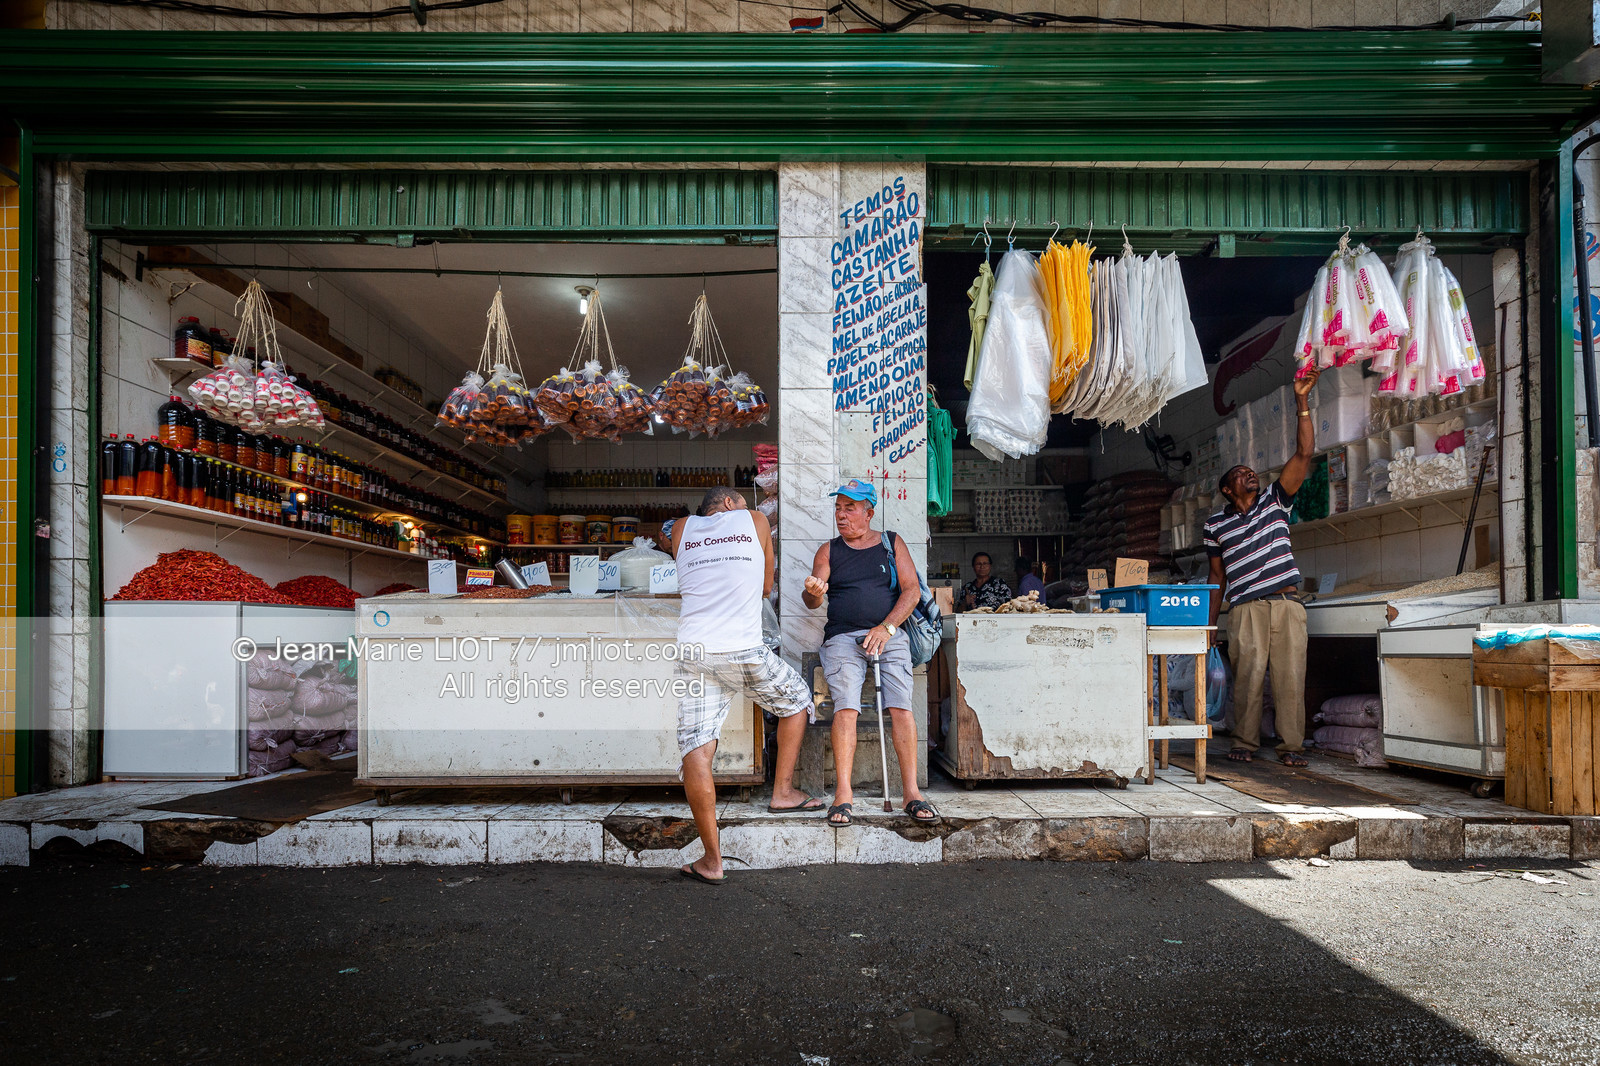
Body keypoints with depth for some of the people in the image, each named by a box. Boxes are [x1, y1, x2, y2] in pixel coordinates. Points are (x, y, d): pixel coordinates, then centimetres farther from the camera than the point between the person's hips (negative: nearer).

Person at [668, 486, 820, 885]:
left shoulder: (682, 529, 19)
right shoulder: (754, 520, 15)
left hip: (693, 653, 2)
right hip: (744, 651, -2)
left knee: (696, 749, -1)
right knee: (797, 699, 24)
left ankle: (712, 860, -1)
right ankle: (783, 791, 26)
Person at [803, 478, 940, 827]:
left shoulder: (892, 543, 14)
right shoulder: (829, 551, 16)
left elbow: (912, 590, 6)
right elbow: (812, 601, 6)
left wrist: (886, 628, -8)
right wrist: (813, 593, -20)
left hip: (889, 634, 0)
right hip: (842, 637, 0)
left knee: (901, 706, -17)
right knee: (845, 707, -19)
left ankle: (911, 792, -14)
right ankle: (843, 795, -20)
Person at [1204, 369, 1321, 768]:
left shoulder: (1274, 501, 14)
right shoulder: (1215, 525, 12)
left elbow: (1304, 454, 4)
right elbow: (1218, 576, 15)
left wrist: (1301, 401, -3)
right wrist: (1209, 622, 10)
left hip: (1288, 603, 1)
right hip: (1246, 608, -1)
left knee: (1291, 675, -3)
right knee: (1248, 675, -7)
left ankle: (1291, 745, 3)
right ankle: (1244, 743, 4)